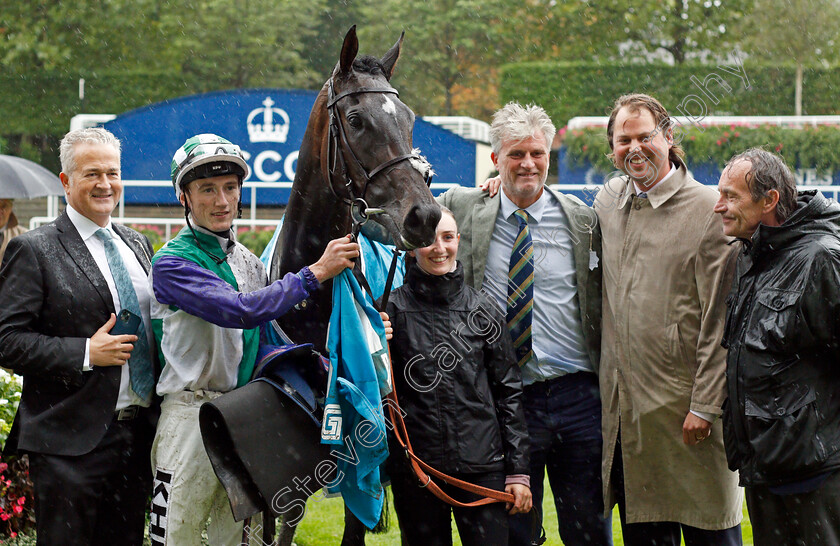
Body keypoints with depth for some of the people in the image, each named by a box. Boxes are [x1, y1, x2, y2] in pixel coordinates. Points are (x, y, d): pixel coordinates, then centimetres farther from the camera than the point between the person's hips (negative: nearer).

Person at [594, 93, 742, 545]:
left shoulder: (709, 210, -8)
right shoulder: (608, 201, 11)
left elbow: (718, 321, -10)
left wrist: (705, 405, -14)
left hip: (684, 405, -5)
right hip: (624, 406, 5)